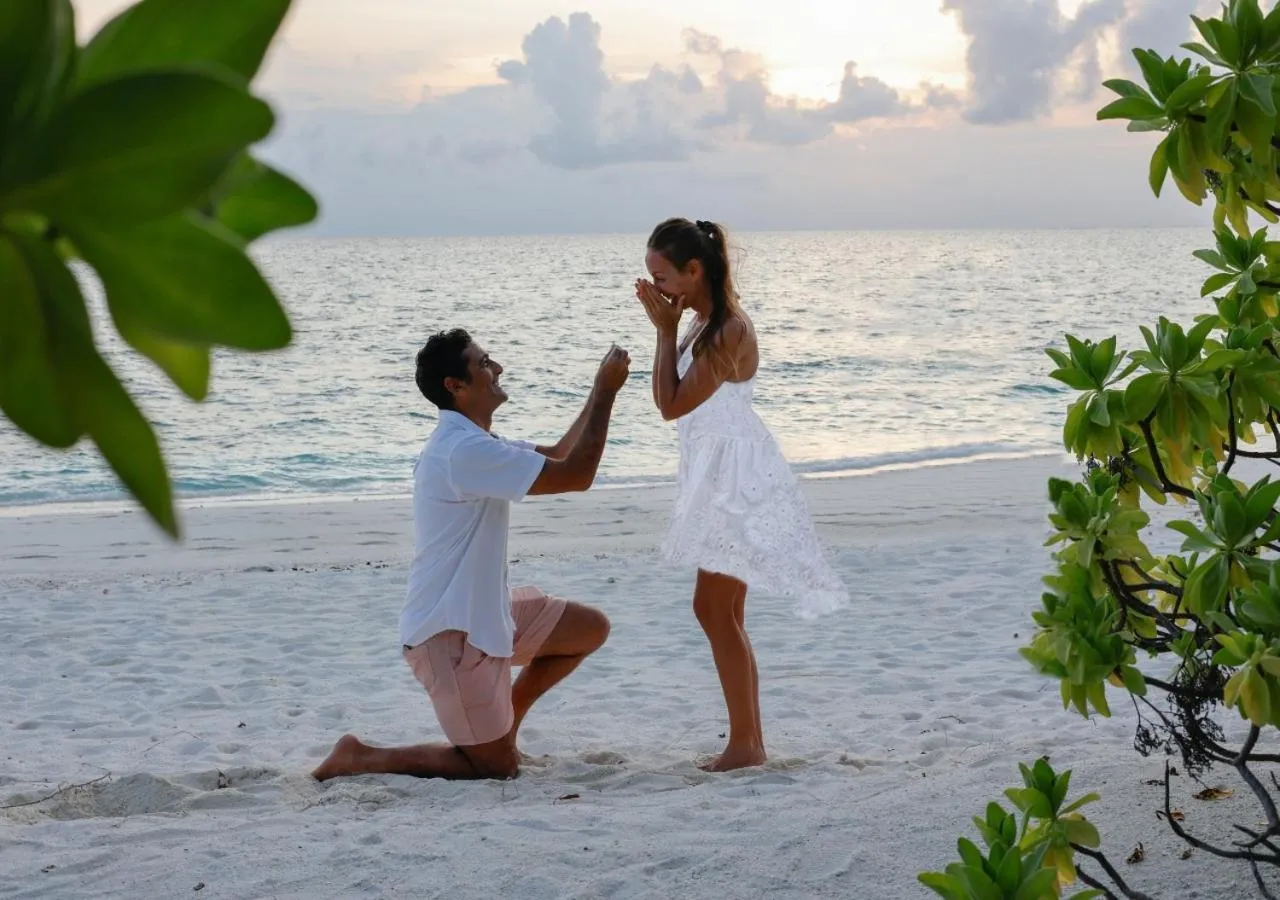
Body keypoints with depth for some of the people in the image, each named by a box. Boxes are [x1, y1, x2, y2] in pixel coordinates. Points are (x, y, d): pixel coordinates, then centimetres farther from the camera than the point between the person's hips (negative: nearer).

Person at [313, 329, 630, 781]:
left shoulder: (471, 442, 10)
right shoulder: (464, 451, -24)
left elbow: (557, 456, 17)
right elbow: (575, 476, -24)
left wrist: (600, 392, 5)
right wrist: (605, 392, -17)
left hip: (485, 612, 10)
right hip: (450, 634, -10)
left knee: (590, 629, 17)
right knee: (498, 767, 0)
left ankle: (504, 720, 25)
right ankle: (360, 758, 5)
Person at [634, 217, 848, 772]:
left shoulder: (729, 331, -19)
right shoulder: (705, 325, 11)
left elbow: (672, 404, -18)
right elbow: (668, 399, 14)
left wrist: (666, 332, -14)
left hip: (737, 479, -10)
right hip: (717, 479, 10)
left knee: (714, 610, -7)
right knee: (722, 614, 12)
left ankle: (744, 743, 0)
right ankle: (749, 742, 18)